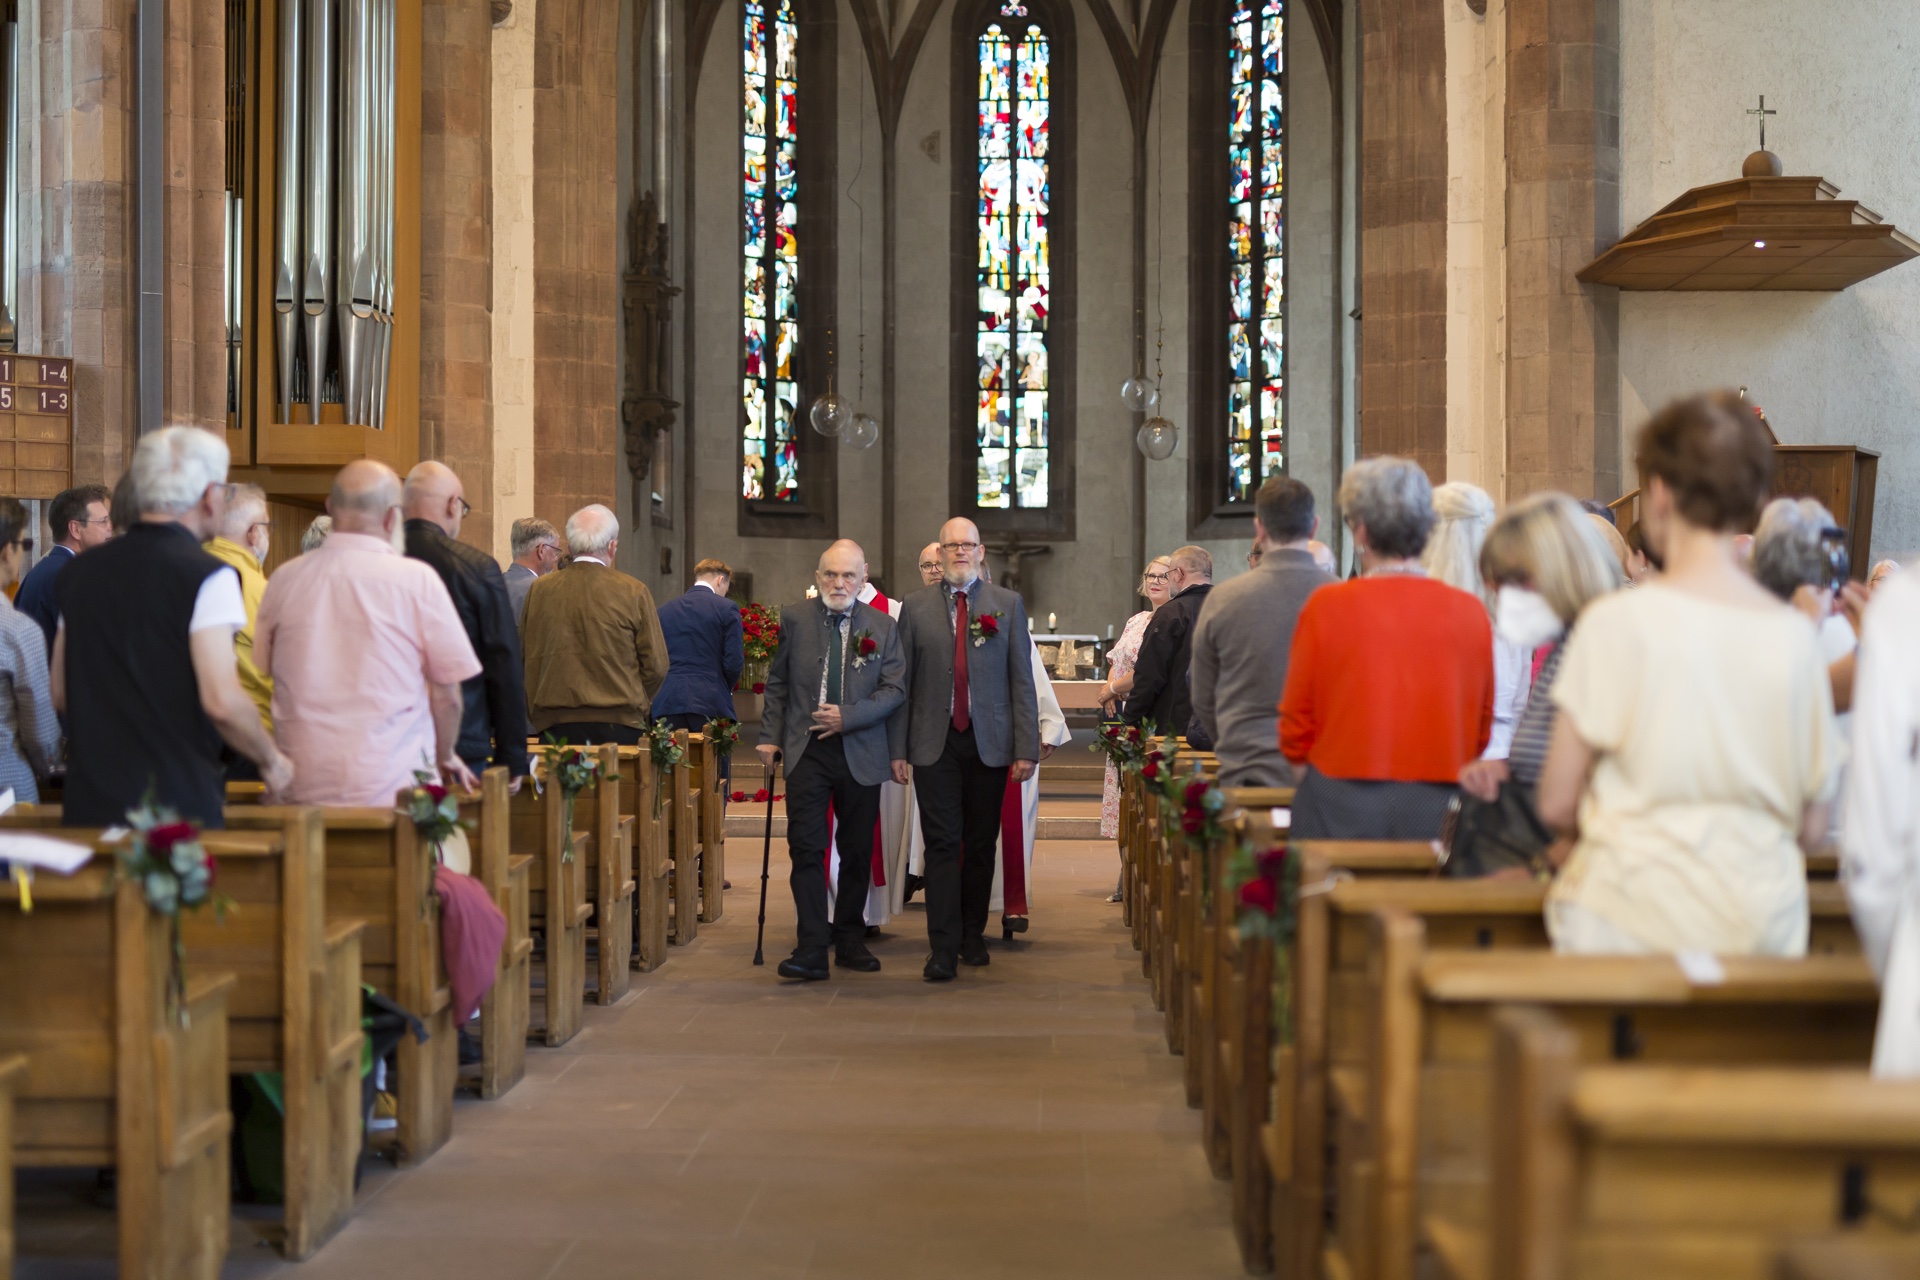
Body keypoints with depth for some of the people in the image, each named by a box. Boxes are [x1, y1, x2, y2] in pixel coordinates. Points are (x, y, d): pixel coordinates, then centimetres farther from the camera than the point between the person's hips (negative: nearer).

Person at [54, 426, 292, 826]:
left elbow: (60, 695, 17)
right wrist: (271, 760, -1)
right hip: (179, 804, -6)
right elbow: (222, 701, -17)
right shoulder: (205, 576, -10)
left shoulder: (79, 571, 10)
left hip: (88, 807, 6)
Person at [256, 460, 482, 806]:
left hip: (301, 790, 4)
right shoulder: (417, 579, -5)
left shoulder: (284, 580, 6)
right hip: (392, 787, -4)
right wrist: (445, 756, 19)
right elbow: (447, 695, 0)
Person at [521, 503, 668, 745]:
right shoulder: (633, 592, -2)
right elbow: (656, 665, 1)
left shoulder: (539, 590, 5)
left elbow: (528, 661, 11)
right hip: (618, 724, -2)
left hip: (554, 724, 2)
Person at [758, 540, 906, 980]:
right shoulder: (794, 618, 5)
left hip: (861, 751, 1)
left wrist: (848, 716, -12)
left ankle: (850, 941, 22)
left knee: (858, 852, 8)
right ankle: (811, 949, -9)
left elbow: (895, 689, 0)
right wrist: (769, 737, 3)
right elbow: (777, 684, 10)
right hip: (806, 751, -1)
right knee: (806, 848, -8)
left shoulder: (881, 626, 4)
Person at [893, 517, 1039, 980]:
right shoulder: (916, 606, 6)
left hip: (989, 744, 1)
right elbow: (902, 681, 6)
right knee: (942, 844, -4)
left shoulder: (1008, 605, 6)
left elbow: (1022, 680, 3)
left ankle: (973, 936, 23)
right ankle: (944, 949, -5)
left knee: (981, 843, 8)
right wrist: (897, 749, 0)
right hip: (935, 745, -1)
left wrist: (1026, 748, -4)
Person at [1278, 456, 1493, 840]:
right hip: (1436, 815, 2)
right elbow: (1481, 734, 9)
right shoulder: (1471, 612, 0)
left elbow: (1294, 739, 0)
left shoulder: (1326, 606, -6)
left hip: (1341, 810, -2)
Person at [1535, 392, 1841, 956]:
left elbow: (1556, 805, -3)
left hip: (1632, 926, -4)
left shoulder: (1617, 620, -6)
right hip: (1764, 924, 4)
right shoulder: (1794, 635, 3)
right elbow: (1812, 827, 8)